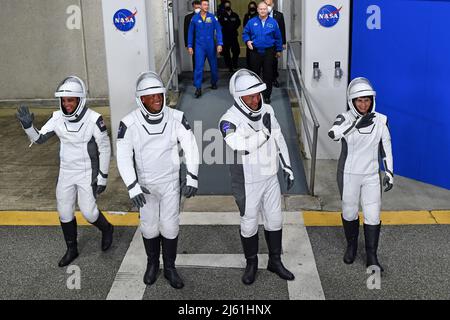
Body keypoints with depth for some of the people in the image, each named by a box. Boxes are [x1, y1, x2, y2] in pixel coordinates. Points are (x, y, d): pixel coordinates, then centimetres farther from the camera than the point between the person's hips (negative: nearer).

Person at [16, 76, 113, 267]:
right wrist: (27, 125, -21)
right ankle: (71, 250, 31)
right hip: (66, 173, 5)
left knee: (88, 212, -3)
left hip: (87, 174, -5)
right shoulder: (58, 118, -8)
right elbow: (38, 139, 0)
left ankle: (106, 229, 31)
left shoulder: (94, 120, -21)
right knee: (65, 213, 11)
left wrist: (103, 177, -12)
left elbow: (105, 149, -14)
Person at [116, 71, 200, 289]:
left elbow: (191, 147, -6)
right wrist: (132, 187, -20)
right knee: (149, 228, 12)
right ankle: (152, 264, 35)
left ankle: (170, 267, 25)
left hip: (171, 183, 0)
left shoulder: (176, 118, -13)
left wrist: (192, 179, -9)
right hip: (145, 185, 0)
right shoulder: (129, 123, -16)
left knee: (170, 227, 6)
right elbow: (124, 157, -14)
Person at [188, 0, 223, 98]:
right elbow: (190, 33, 5)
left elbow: (218, 31, -4)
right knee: (198, 67, -9)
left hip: (211, 46, 1)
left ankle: (214, 83, 34)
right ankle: (198, 88, -7)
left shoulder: (213, 17, -3)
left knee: (213, 65, 14)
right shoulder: (195, 18, 0)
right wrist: (189, 46, 3)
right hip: (199, 46, -1)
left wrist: (220, 44, -14)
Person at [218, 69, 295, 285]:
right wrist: (264, 131, -28)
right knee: (249, 224, 11)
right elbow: (241, 148, -35)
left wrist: (287, 167, 11)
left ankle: (275, 261, 36)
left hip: (270, 178, 5)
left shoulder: (267, 111, -3)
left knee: (275, 220, 16)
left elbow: (279, 139, 9)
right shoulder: (229, 120, -21)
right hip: (247, 183, -5)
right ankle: (251, 264, 33)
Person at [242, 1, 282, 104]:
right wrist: (247, 41, -9)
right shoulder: (251, 22, 1)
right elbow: (245, 33, 11)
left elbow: (278, 37, 6)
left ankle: (267, 96, 12)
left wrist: (279, 50, 8)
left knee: (268, 75, 2)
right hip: (255, 52, 1)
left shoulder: (273, 22, 1)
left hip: (268, 52, 0)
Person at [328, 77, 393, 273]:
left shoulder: (380, 120, -5)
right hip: (348, 175, -1)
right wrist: (355, 125, -45)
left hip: (371, 176, 2)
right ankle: (351, 246, 38)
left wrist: (389, 173, 2)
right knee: (349, 213, 14)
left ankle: (371, 256, 15)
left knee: (373, 216, 1)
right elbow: (333, 134, -34)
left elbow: (386, 147, 4)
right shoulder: (345, 118, -12)